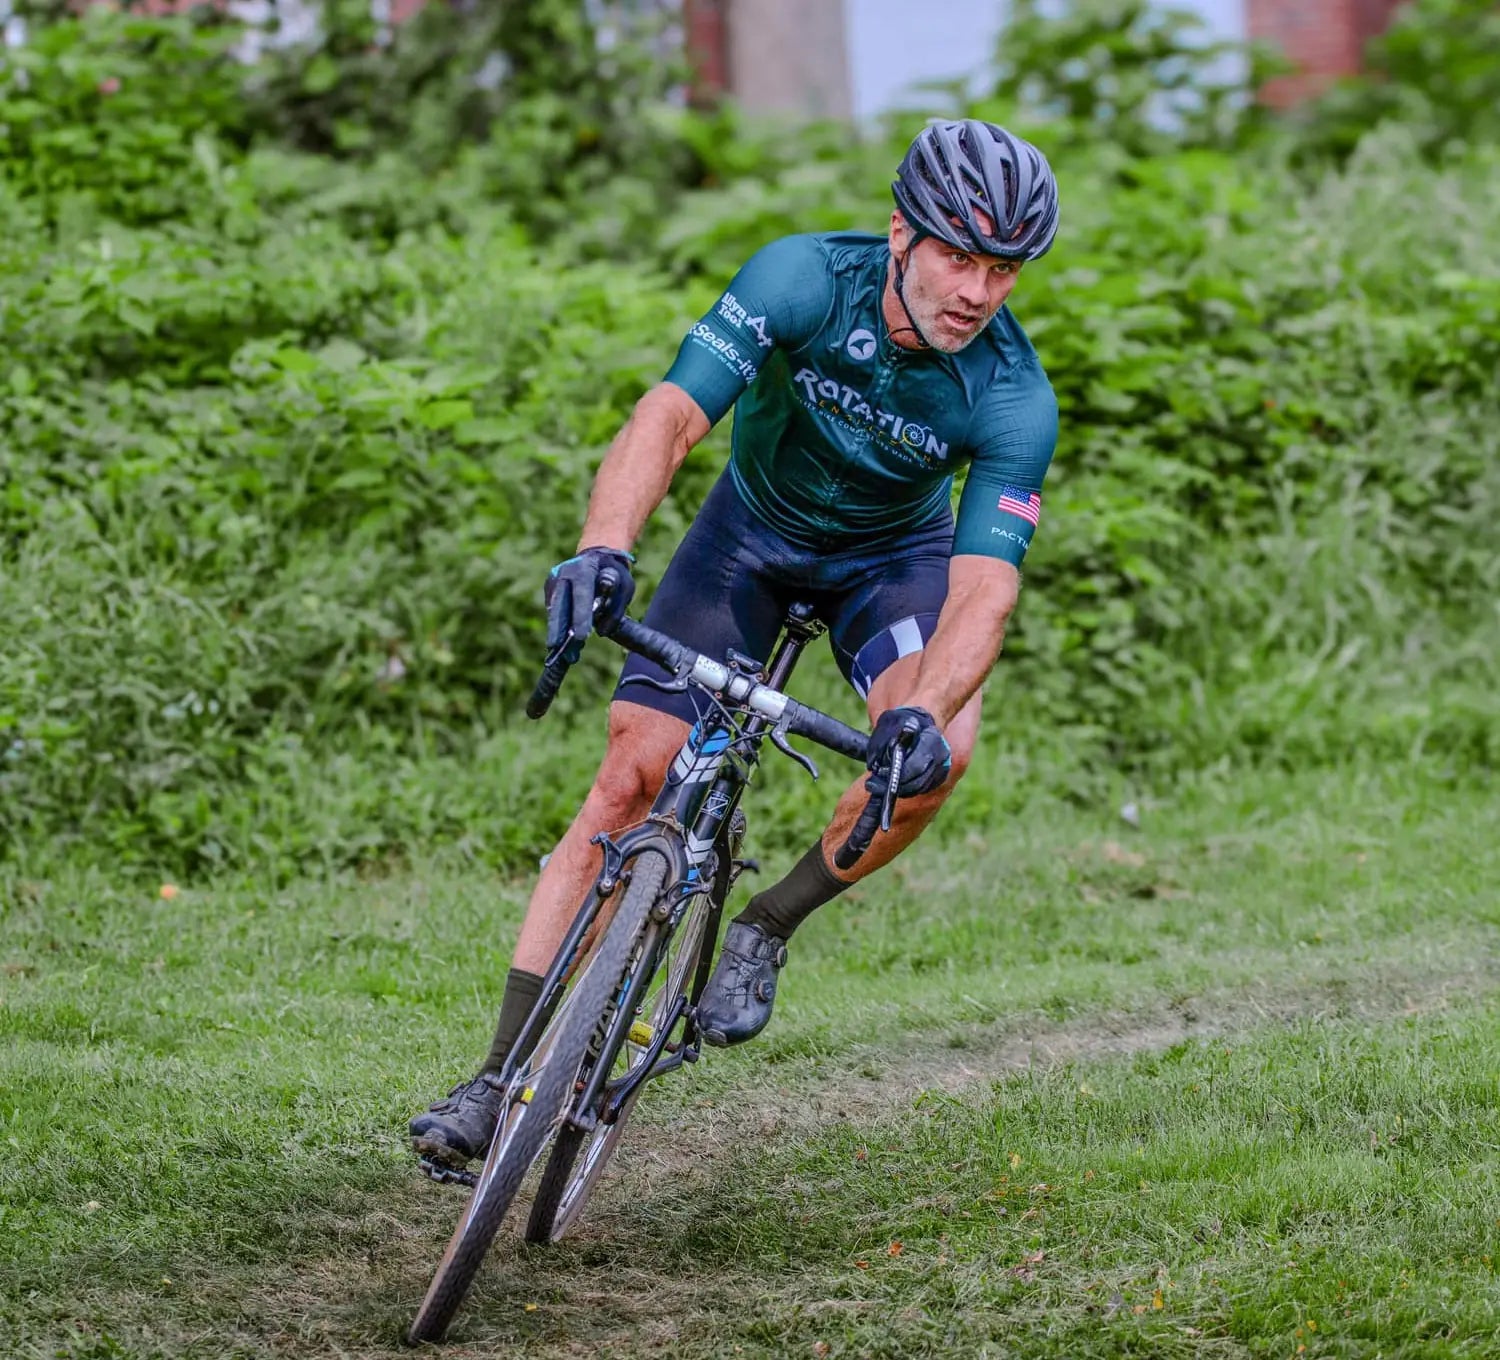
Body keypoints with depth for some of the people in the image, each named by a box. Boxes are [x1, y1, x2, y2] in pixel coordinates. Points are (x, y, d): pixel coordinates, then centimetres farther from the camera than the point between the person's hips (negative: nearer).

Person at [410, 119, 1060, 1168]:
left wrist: (920, 715, -55)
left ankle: (767, 930, -3)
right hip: (754, 529, 0)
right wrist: (603, 550, -57)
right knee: (630, 776, -12)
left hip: (893, 554, 0)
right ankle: (503, 1079, -7)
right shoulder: (806, 278, -30)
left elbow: (985, 587, -36)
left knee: (937, 752, -30)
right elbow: (672, 415, -40)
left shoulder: (1014, 398, -28)